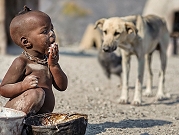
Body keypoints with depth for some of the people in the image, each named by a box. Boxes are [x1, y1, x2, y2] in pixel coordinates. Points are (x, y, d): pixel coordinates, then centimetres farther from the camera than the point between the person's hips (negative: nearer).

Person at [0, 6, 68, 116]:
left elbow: (62, 86, 4)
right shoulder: (22, 63, -13)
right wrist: (23, 86, -30)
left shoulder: (49, 59, 9)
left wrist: (54, 65, -10)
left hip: (43, 114, 7)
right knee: (37, 93, -32)